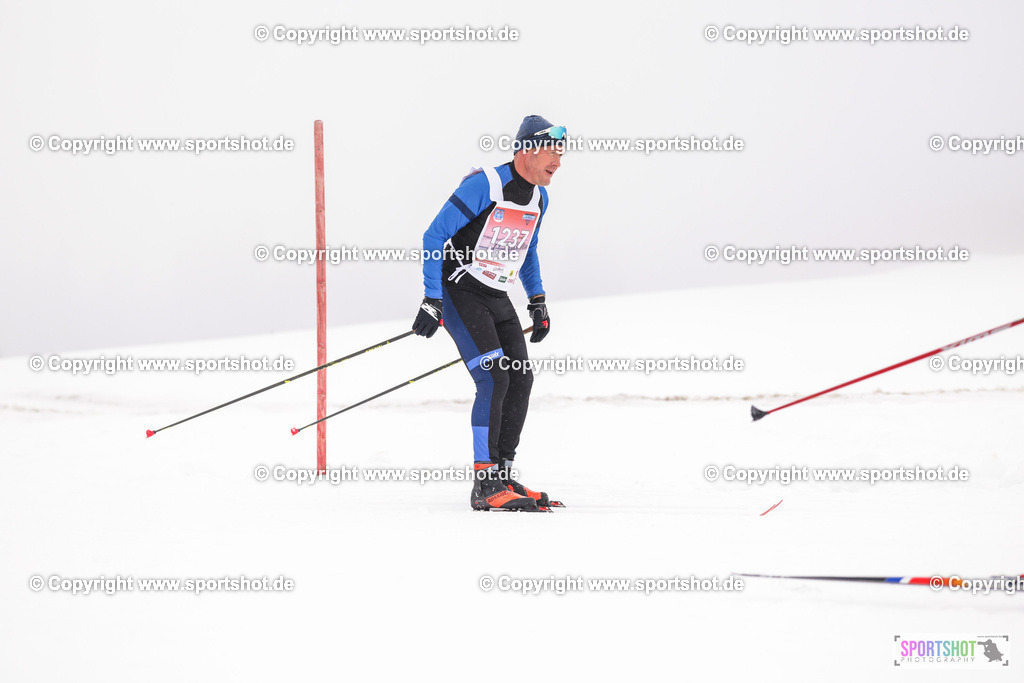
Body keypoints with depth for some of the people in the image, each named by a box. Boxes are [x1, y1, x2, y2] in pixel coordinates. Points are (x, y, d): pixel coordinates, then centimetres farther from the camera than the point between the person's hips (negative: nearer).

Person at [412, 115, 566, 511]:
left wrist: (537, 302, 16)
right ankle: (486, 486, -18)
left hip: (497, 298, 8)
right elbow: (434, 237, -17)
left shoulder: (539, 198, 7)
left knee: (520, 379, 2)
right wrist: (432, 300, -21)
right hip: (460, 292, -8)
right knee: (493, 378, -18)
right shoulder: (484, 185, -18)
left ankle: (502, 475, 11)